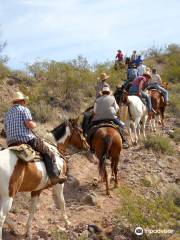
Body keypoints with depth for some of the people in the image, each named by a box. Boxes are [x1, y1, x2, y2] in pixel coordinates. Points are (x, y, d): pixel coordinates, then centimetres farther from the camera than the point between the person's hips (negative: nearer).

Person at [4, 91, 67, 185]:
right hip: (27, 139, -7)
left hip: (11, 144, 7)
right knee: (48, 153, 1)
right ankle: (54, 176, -12)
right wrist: (34, 124, 5)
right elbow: (29, 124, -15)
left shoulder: (7, 114, 20)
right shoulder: (24, 109, -1)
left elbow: (6, 130, 20)